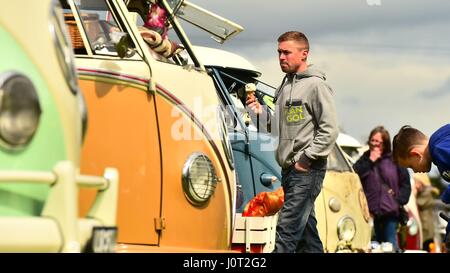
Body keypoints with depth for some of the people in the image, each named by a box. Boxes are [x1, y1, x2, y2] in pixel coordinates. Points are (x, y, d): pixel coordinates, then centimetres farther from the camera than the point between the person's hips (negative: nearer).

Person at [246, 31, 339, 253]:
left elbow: (329, 130, -13)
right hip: (289, 169, 9)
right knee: (306, 229, 12)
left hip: (307, 171, -9)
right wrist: (260, 111, 5)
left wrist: (306, 159, -15)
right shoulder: (285, 87, 18)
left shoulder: (315, 85, -7)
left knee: (286, 229, -14)